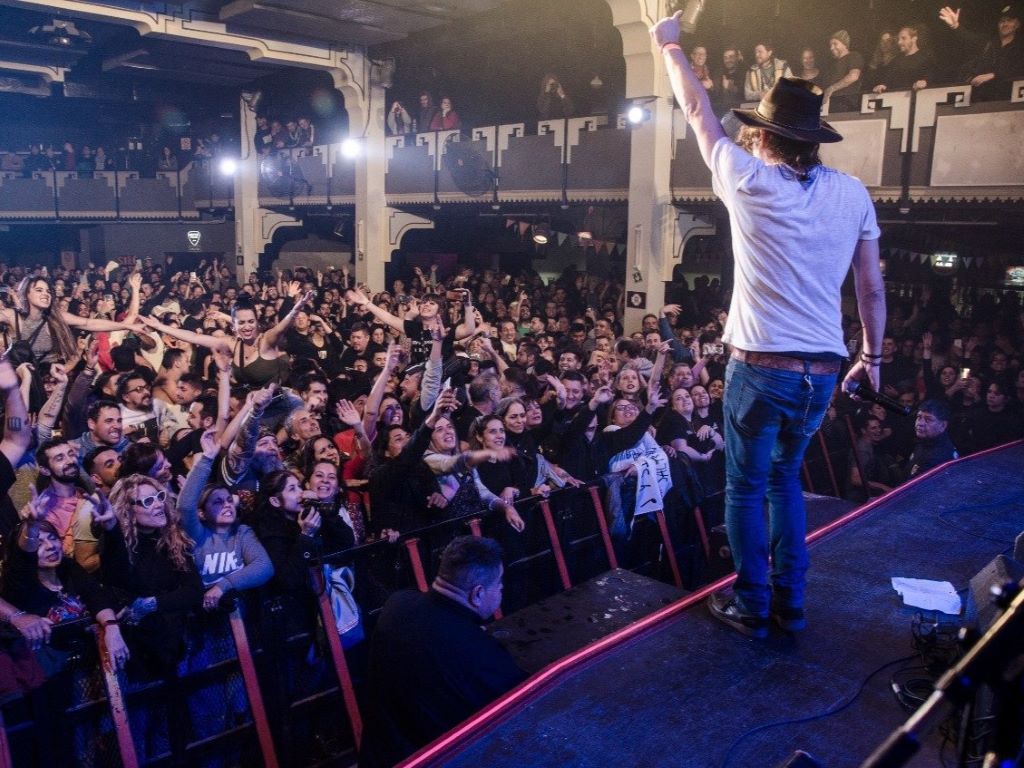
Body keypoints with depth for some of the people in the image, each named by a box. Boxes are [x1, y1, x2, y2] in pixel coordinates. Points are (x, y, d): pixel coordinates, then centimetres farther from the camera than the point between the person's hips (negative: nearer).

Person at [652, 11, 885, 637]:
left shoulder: (750, 182, -7)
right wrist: (873, 357, 21)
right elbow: (873, 290, 8)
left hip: (761, 366, -4)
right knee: (785, 477, 22)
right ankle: (790, 602, 28)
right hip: (824, 370, 5)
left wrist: (670, 45, 22)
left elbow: (698, 111, 7)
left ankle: (752, 607, 19)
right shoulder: (853, 194, 3)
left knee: (746, 487, 12)